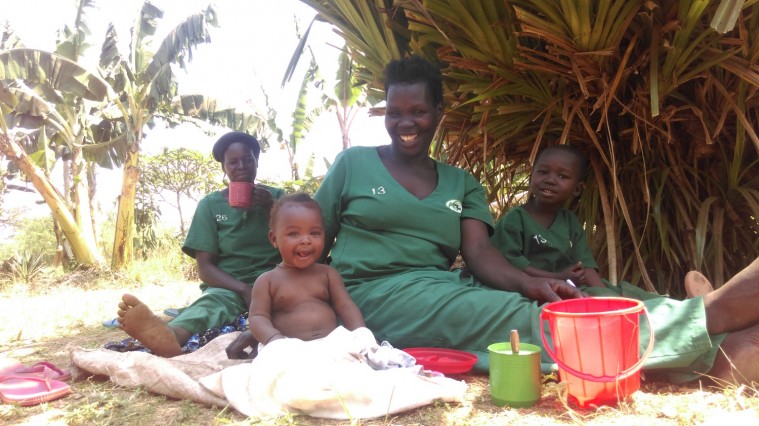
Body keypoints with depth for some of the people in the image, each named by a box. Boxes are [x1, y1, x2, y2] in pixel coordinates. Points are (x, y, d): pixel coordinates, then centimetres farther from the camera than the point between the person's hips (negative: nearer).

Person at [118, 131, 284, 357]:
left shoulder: (277, 196, 11)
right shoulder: (211, 204, 6)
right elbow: (205, 266, -2)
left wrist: (271, 209, -10)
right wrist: (244, 289, -20)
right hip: (228, 286, -1)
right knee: (212, 301, -37)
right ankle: (169, 336, -71)